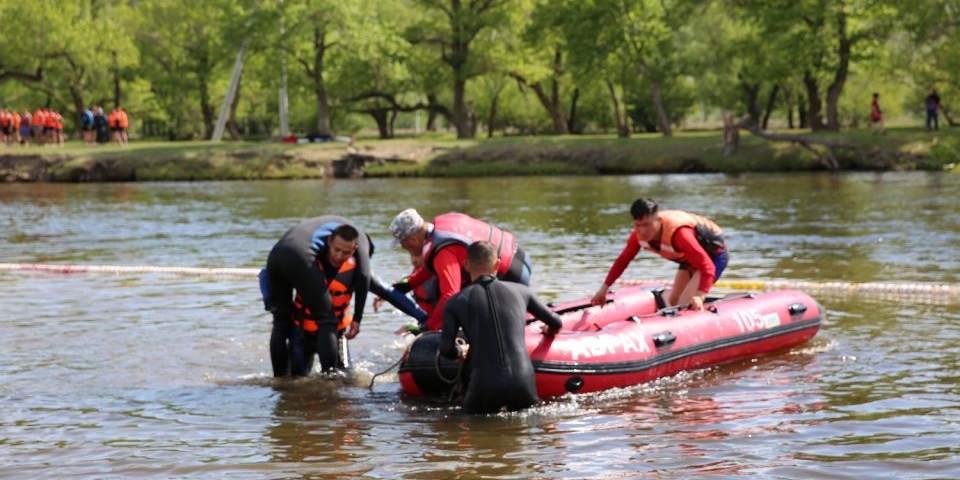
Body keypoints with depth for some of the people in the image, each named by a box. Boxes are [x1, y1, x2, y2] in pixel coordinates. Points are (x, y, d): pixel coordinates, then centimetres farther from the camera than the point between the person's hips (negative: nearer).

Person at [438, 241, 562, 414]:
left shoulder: (456, 303, 7)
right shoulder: (520, 291, 12)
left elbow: (446, 349, -1)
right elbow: (556, 323, 20)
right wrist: (548, 331, 44)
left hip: (485, 387, -1)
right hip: (523, 385, 1)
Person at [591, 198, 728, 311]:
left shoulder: (677, 233, -40)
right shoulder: (639, 235, -18)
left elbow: (707, 266, -43)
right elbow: (623, 260, 0)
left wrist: (700, 295, -56)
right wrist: (603, 289, 3)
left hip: (713, 255, -8)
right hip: (689, 259, 8)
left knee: (685, 306, -19)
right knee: (673, 302, 11)